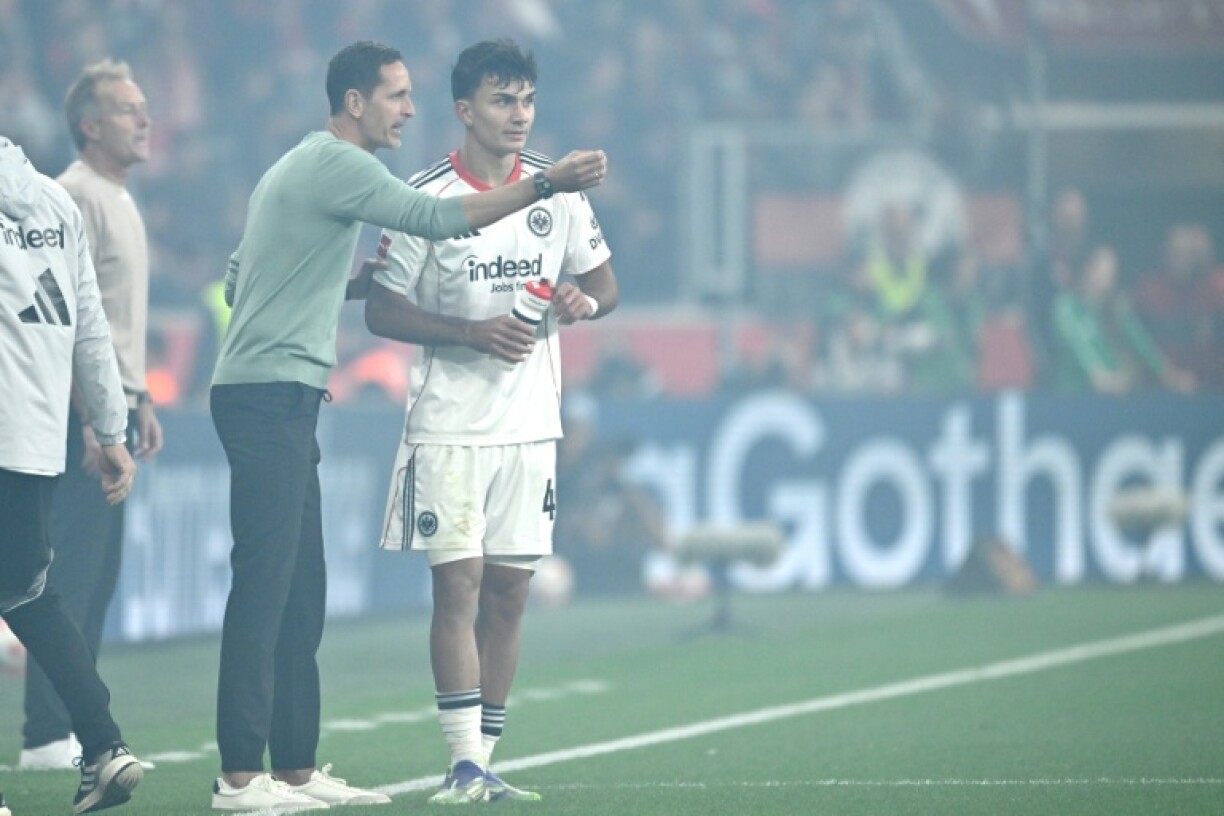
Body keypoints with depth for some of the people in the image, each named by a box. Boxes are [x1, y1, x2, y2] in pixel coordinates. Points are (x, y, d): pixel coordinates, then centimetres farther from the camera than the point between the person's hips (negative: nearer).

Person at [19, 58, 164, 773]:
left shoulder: (119, 200, 19)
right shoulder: (75, 197, -12)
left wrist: (141, 398, 22)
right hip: (84, 410, -10)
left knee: (99, 575, 11)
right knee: (73, 572, -10)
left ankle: (74, 725, 15)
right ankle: (47, 736, -10)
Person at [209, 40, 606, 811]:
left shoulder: (303, 168, 20)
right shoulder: (336, 165, -10)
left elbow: (239, 280, 24)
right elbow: (435, 217, -19)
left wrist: (357, 281, 20)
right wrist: (547, 184, -19)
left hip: (279, 400, 10)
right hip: (269, 394, -10)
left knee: (300, 590, 10)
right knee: (265, 583, -11)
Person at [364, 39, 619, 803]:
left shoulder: (557, 190, 5)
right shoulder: (427, 197, -6)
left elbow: (605, 282, 14)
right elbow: (382, 310, -5)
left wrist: (584, 300, -10)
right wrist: (474, 332, -18)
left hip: (531, 425, 4)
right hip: (449, 425, -4)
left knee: (509, 592, 5)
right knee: (458, 584, -9)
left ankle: (483, 757, 11)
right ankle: (463, 763, -9)